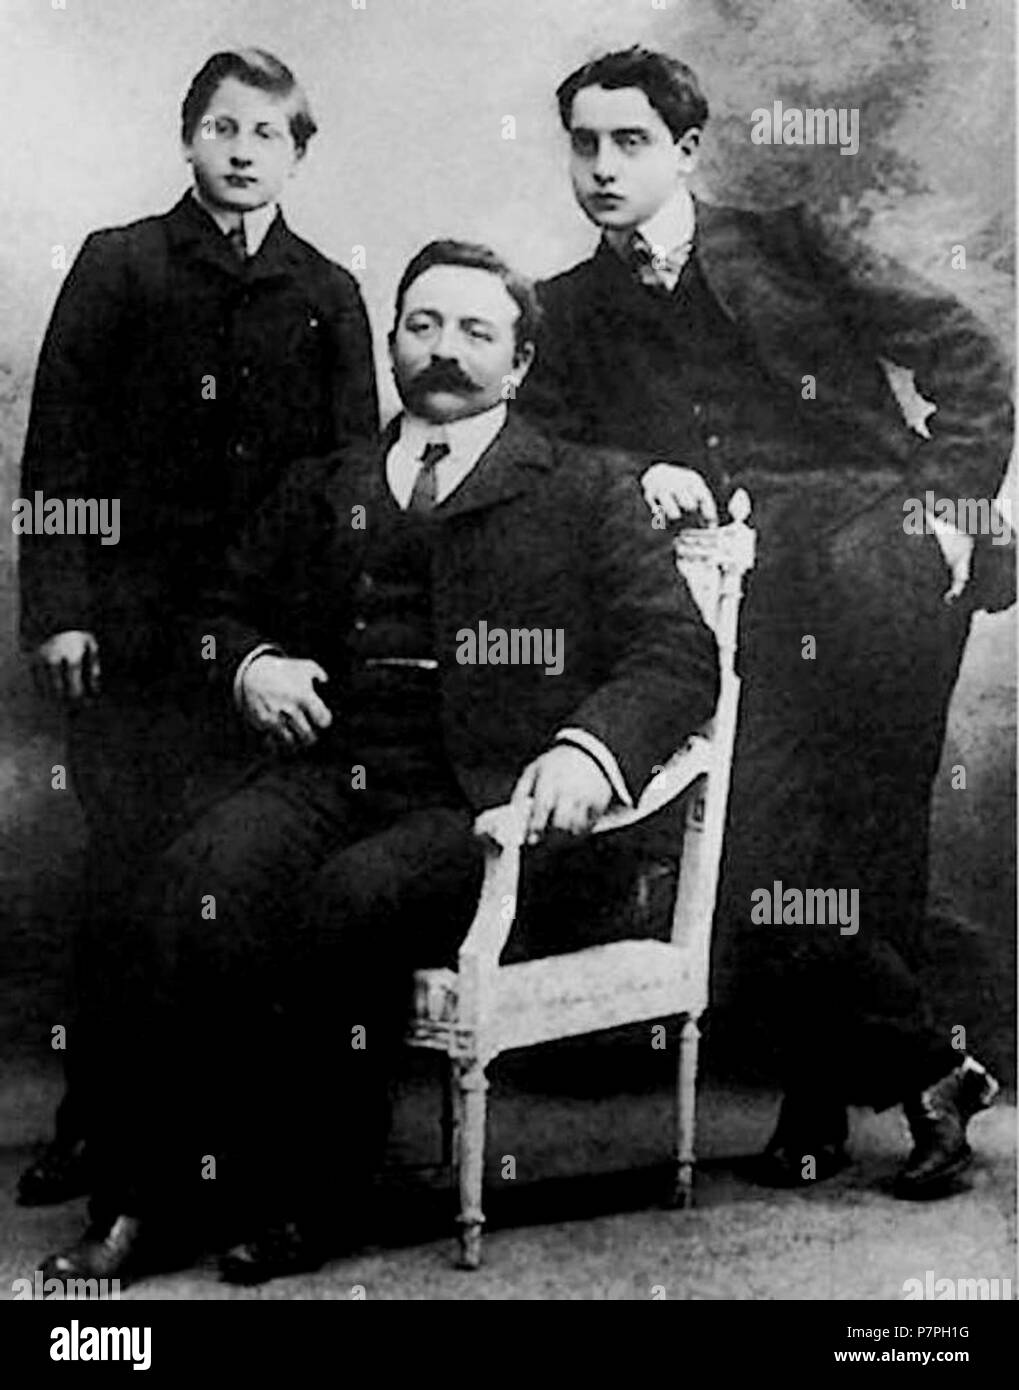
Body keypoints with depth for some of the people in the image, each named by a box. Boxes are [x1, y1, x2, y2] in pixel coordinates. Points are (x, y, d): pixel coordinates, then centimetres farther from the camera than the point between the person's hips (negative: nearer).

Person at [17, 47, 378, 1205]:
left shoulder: (328, 296, 12)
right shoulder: (118, 265, 7)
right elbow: (58, 445, 2)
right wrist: (59, 607, -7)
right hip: (129, 626, -1)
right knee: (128, 869, -2)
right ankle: (94, 1126, 10)